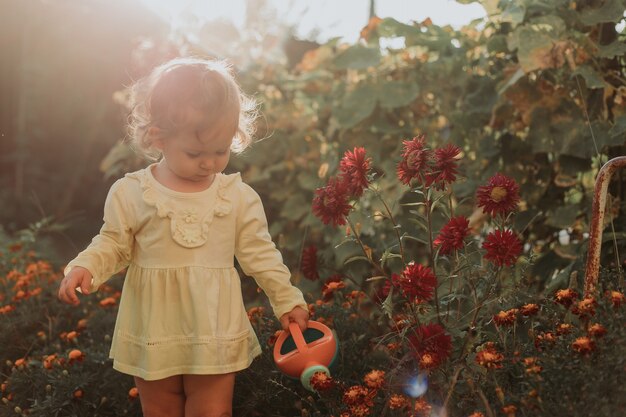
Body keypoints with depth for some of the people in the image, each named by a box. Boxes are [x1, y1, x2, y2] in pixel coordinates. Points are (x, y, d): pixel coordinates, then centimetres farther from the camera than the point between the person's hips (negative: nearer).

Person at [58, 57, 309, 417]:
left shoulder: (240, 197, -4)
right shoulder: (130, 193, -7)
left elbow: (260, 253, 3)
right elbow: (113, 245, 1)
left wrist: (288, 300, 3)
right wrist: (85, 268, -17)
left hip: (216, 333, 0)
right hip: (154, 333, 1)